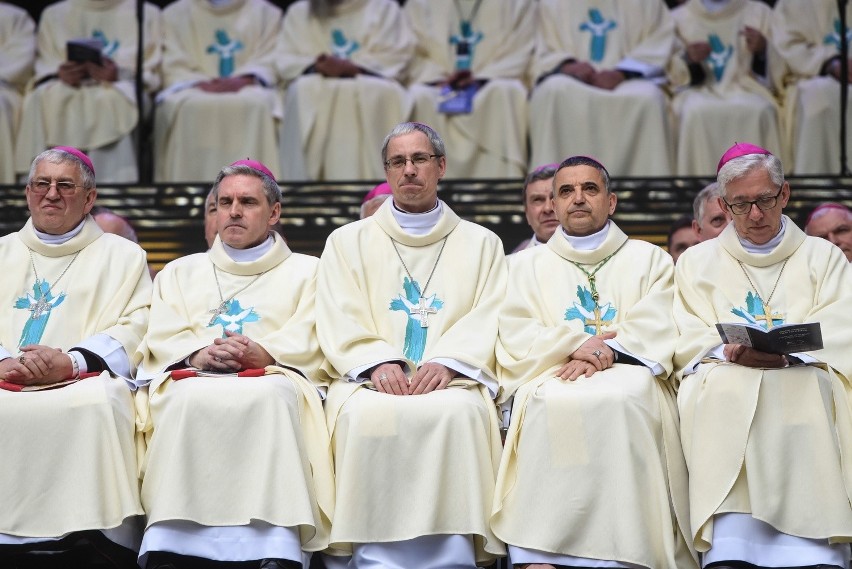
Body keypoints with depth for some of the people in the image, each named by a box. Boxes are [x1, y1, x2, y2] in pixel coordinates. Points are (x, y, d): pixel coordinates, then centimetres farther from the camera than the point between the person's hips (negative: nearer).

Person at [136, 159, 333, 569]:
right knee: (188, 398, -36)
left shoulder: (306, 271, 25)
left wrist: (264, 352, -15)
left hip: (273, 383, -1)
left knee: (271, 397, -39)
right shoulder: (180, 272, 30)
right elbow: (162, 337, 13)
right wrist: (199, 354, -10)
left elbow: (310, 338, 6)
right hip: (197, 380, 1)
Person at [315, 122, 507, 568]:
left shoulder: (481, 244, 19)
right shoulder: (348, 242, 20)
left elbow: (489, 322, 5)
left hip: (451, 379, 0)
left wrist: (446, 363, -15)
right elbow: (339, 322, 6)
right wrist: (379, 363, -14)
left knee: (456, 412, -35)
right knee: (369, 413, -35)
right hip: (370, 378, 0)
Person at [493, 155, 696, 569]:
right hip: (552, 374, 1)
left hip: (627, 377, 0)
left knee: (624, 400, -36)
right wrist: (575, 345, -10)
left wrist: (606, 354, -15)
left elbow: (657, 330, 4)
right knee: (550, 404, -35)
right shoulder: (527, 265, 24)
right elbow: (515, 336, 7)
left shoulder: (650, 260, 21)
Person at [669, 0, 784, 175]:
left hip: (745, 88, 0)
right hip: (698, 90, 0)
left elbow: (777, 69, 9)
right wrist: (688, 59, -14)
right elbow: (673, 75, 8)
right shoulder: (679, 17, 13)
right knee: (696, 112, -36)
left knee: (759, 112, -35)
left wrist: (762, 49, -12)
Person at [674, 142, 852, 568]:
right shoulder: (697, 262, 23)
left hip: (804, 378, 0)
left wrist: (785, 353, -13)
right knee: (726, 392, -32)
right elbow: (686, 341, 10)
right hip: (724, 381, 0)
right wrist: (729, 351, -10)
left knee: (808, 391, -32)